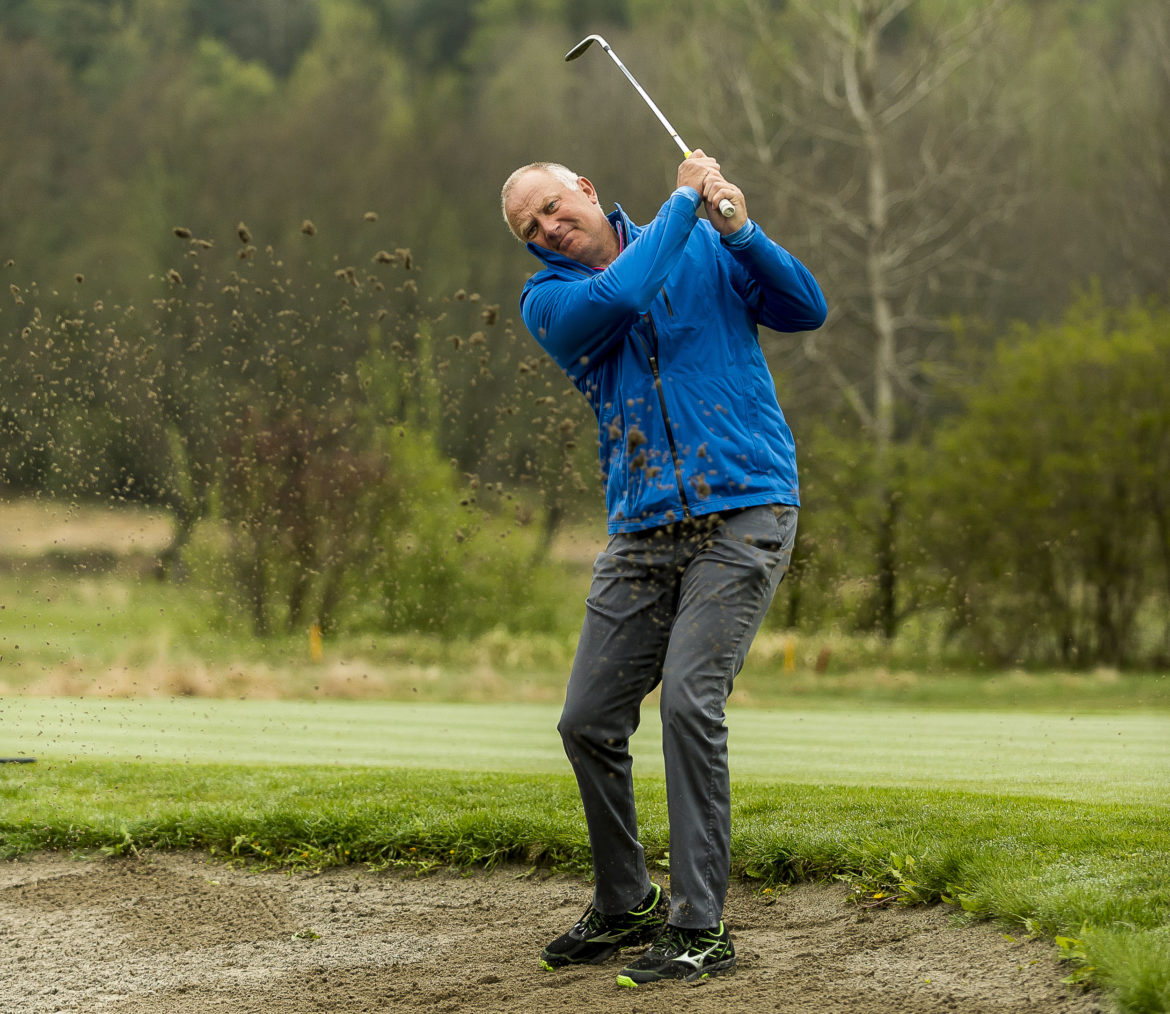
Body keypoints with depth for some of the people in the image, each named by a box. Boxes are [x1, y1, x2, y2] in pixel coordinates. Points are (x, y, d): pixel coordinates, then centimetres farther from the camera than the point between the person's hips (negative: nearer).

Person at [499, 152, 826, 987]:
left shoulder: (706, 250, 6)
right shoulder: (549, 301, 6)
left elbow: (806, 309, -2)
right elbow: (619, 297, -15)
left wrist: (739, 228, -14)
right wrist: (685, 202, -8)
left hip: (744, 516, -4)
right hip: (643, 534, 4)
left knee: (689, 698, -19)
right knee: (588, 721, 3)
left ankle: (701, 926, -16)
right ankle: (627, 906, 24)